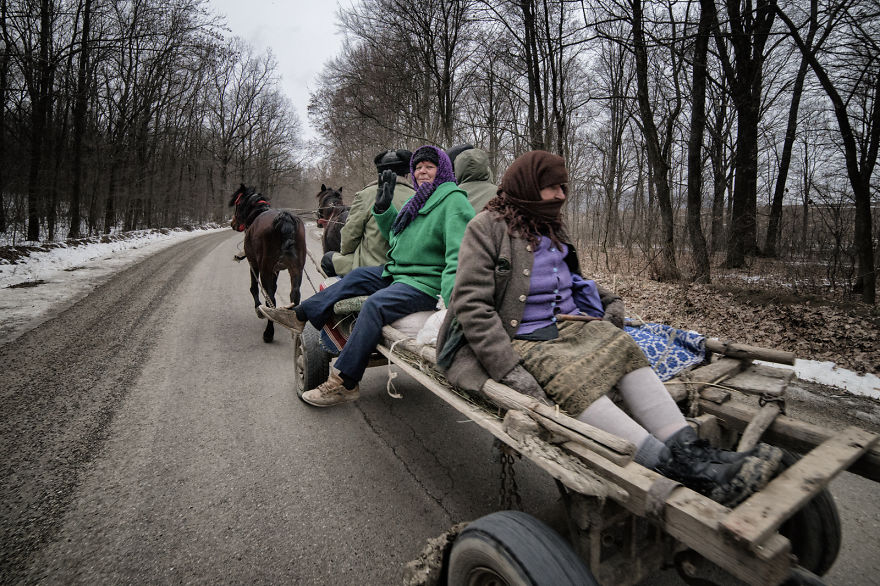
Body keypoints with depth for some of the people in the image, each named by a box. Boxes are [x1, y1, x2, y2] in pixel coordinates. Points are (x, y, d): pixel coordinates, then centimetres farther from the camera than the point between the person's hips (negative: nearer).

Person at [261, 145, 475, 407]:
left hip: (428, 284, -10)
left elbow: (458, 254, -25)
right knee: (357, 276, 11)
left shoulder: (453, 200, -12)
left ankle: (344, 384, -22)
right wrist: (383, 207, 14)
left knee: (376, 304, -28)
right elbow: (396, 236, 30)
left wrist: (449, 299, -37)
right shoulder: (420, 199, 19)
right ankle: (300, 315, 19)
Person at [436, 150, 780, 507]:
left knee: (620, 345, -22)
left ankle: (687, 450, -34)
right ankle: (672, 468, -43)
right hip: (516, 341, -6)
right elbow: (472, 305, -16)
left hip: (563, 328, 7)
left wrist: (608, 301, 10)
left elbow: (572, 283, 33)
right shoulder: (488, 227, -6)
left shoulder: (551, 230, 19)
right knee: (571, 379, -33)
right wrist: (510, 372, -26)